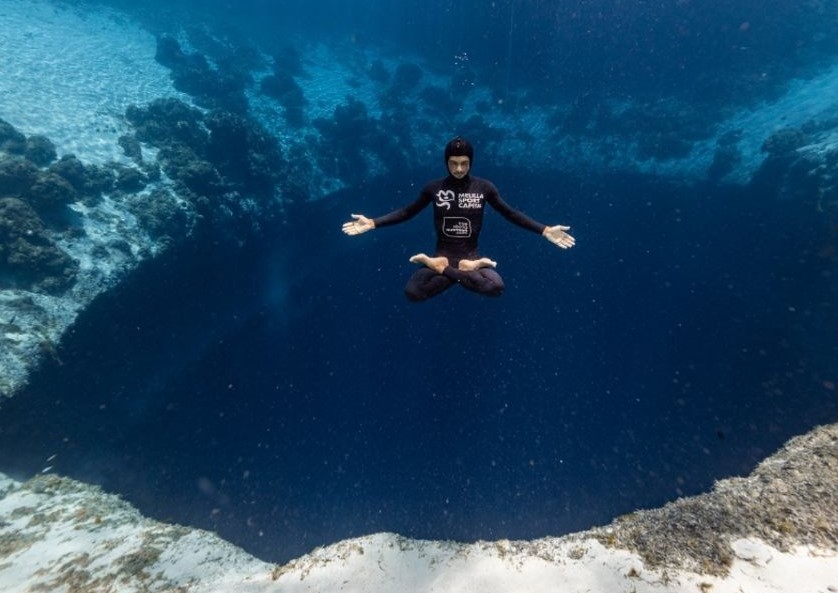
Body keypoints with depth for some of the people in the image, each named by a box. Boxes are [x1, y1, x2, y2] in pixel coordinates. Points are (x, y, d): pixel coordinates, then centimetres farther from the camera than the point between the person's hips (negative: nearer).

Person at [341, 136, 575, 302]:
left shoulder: (484, 187, -1)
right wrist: (372, 223, -4)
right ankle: (465, 272, -10)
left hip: (471, 255, 1)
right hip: (442, 253, 0)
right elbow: (407, 212, 6)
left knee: (496, 286, -32)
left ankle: (443, 269, -13)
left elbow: (510, 213, 4)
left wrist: (544, 230, -5)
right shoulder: (433, 188, 0)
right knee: (412, 292, -28)